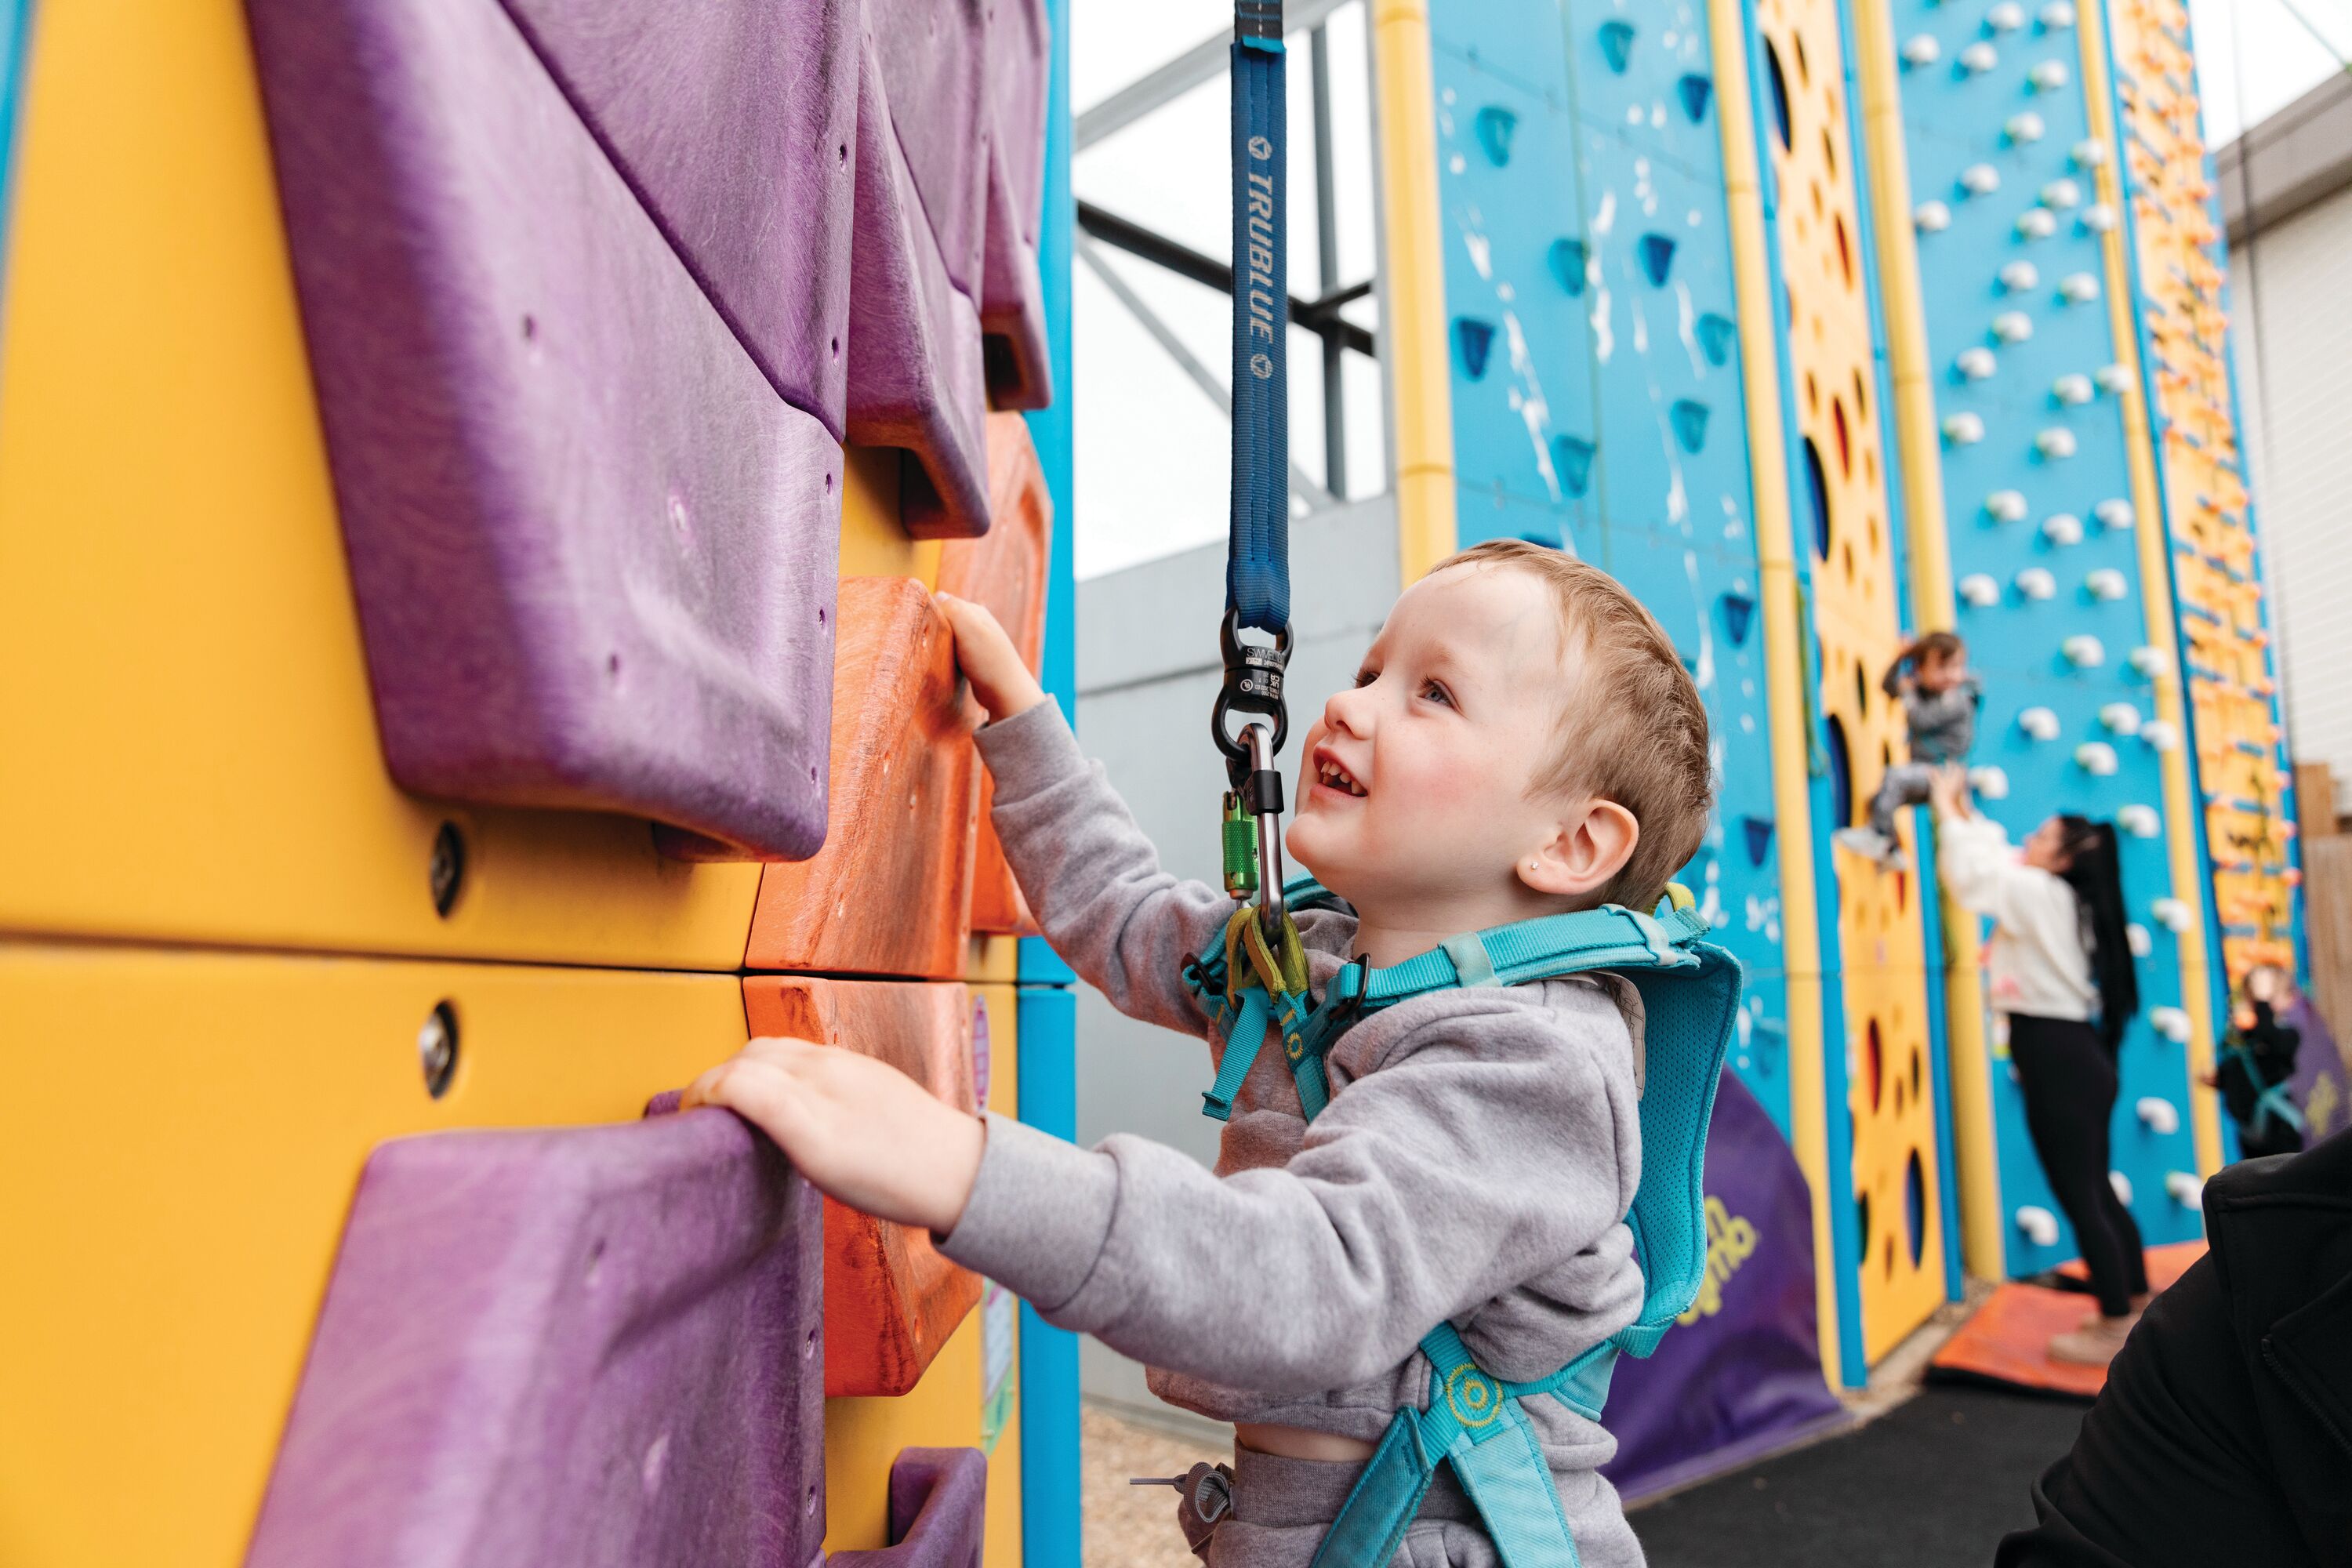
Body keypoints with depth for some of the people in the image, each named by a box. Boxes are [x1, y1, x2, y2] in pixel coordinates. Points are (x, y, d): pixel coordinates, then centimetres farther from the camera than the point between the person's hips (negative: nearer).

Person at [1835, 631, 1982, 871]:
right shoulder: (1923, 689, 9)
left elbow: (1921, 719, -24)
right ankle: (1892, 852, 20)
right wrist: (1900, 659, 4)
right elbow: (1889, 687, 18)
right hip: (1923, 773, 9)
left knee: (1895, 774, -30)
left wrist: (1908, 692, -9)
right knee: (1877, 801, 6)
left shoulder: (1958, 699, -16)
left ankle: (1878, 835, -27)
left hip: (1942, 772, -9)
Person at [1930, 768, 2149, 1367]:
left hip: (2058, 1059, -10)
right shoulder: (2057, 899, 12)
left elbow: (1974, 872, -14)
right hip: (2074, 1054, 10)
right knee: (2095, 1190, 19)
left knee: (2079, 1196, -2)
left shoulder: (2042, 895, -14)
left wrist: (1947, 808, -3)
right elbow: (1994, 859, 24)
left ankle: (2116, 1329, 7)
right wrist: (1965, 810, 23)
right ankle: (2137, 1304, 31)